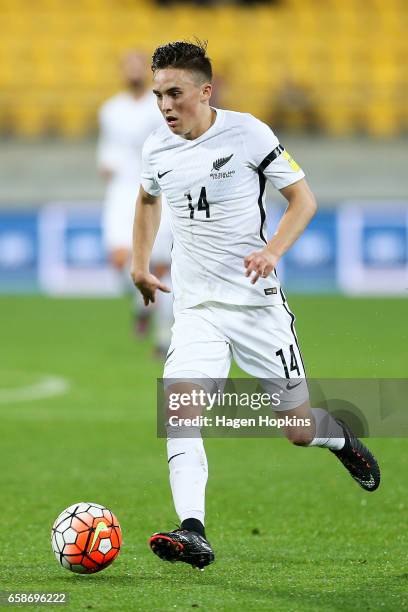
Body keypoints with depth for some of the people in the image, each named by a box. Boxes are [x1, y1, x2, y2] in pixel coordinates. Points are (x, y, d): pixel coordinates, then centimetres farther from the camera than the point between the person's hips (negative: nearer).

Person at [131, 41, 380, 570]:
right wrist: (140, 263, 18)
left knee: (299, 430, 3)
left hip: (257, 303, -3)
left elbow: (303, 198, -4)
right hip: (195, 308, 3)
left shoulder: (247, 133, -10)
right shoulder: (157, 148, 4)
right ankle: (192, 534, -30)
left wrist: (272, 251, -20)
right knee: (180, 403, -23)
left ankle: (342, 440, 41)